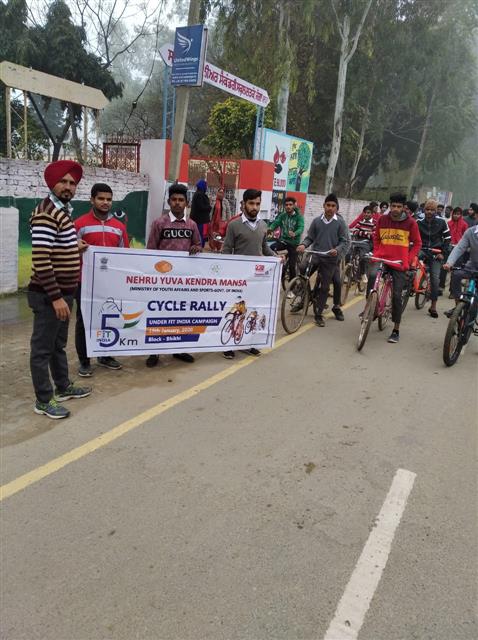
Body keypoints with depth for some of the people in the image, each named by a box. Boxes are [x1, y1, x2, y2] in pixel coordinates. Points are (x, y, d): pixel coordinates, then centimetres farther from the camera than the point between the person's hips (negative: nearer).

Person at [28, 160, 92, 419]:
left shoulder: (63, 211, 13)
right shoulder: (46, 214, -18)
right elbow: (40, 260, -25)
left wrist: (75, 247, 19)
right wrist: (56, 297, -26)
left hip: (63, 292, 10)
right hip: (49, 295, -10)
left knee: (59, 344, 21)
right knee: (43, 347, 2)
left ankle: (63, 387, 35)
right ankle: (43, 400, 12)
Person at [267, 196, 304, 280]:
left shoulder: (299, 216, -8)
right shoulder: (282, 215, 4)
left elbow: (301, 228, -23)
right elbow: (276, 223, -7)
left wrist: (294, 234, -46)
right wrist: (270, 228, -31)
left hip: (293, 243, -3)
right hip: (283, 240, 3)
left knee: (292, 265, 1)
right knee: (270, 248, -27)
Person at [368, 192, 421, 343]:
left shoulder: (410, 223, -4)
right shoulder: (382, 219, 2)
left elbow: (417, 243, 3)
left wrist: (408, 260, -7)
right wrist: (376, 254, 4)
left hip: (399, 263, -1)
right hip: (382, 259, 1)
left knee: (396, 296, 0)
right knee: (372, 275, -31)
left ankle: (396, 330, 13)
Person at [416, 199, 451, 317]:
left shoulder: (441, 222, -4)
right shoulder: (419, 221, -5)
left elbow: (447, 238, 3)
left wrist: (443, 253, -3)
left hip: (435, 252, 0)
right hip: (422, 250, 0)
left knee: (435, 278, -4)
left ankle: (433, 306, 6)